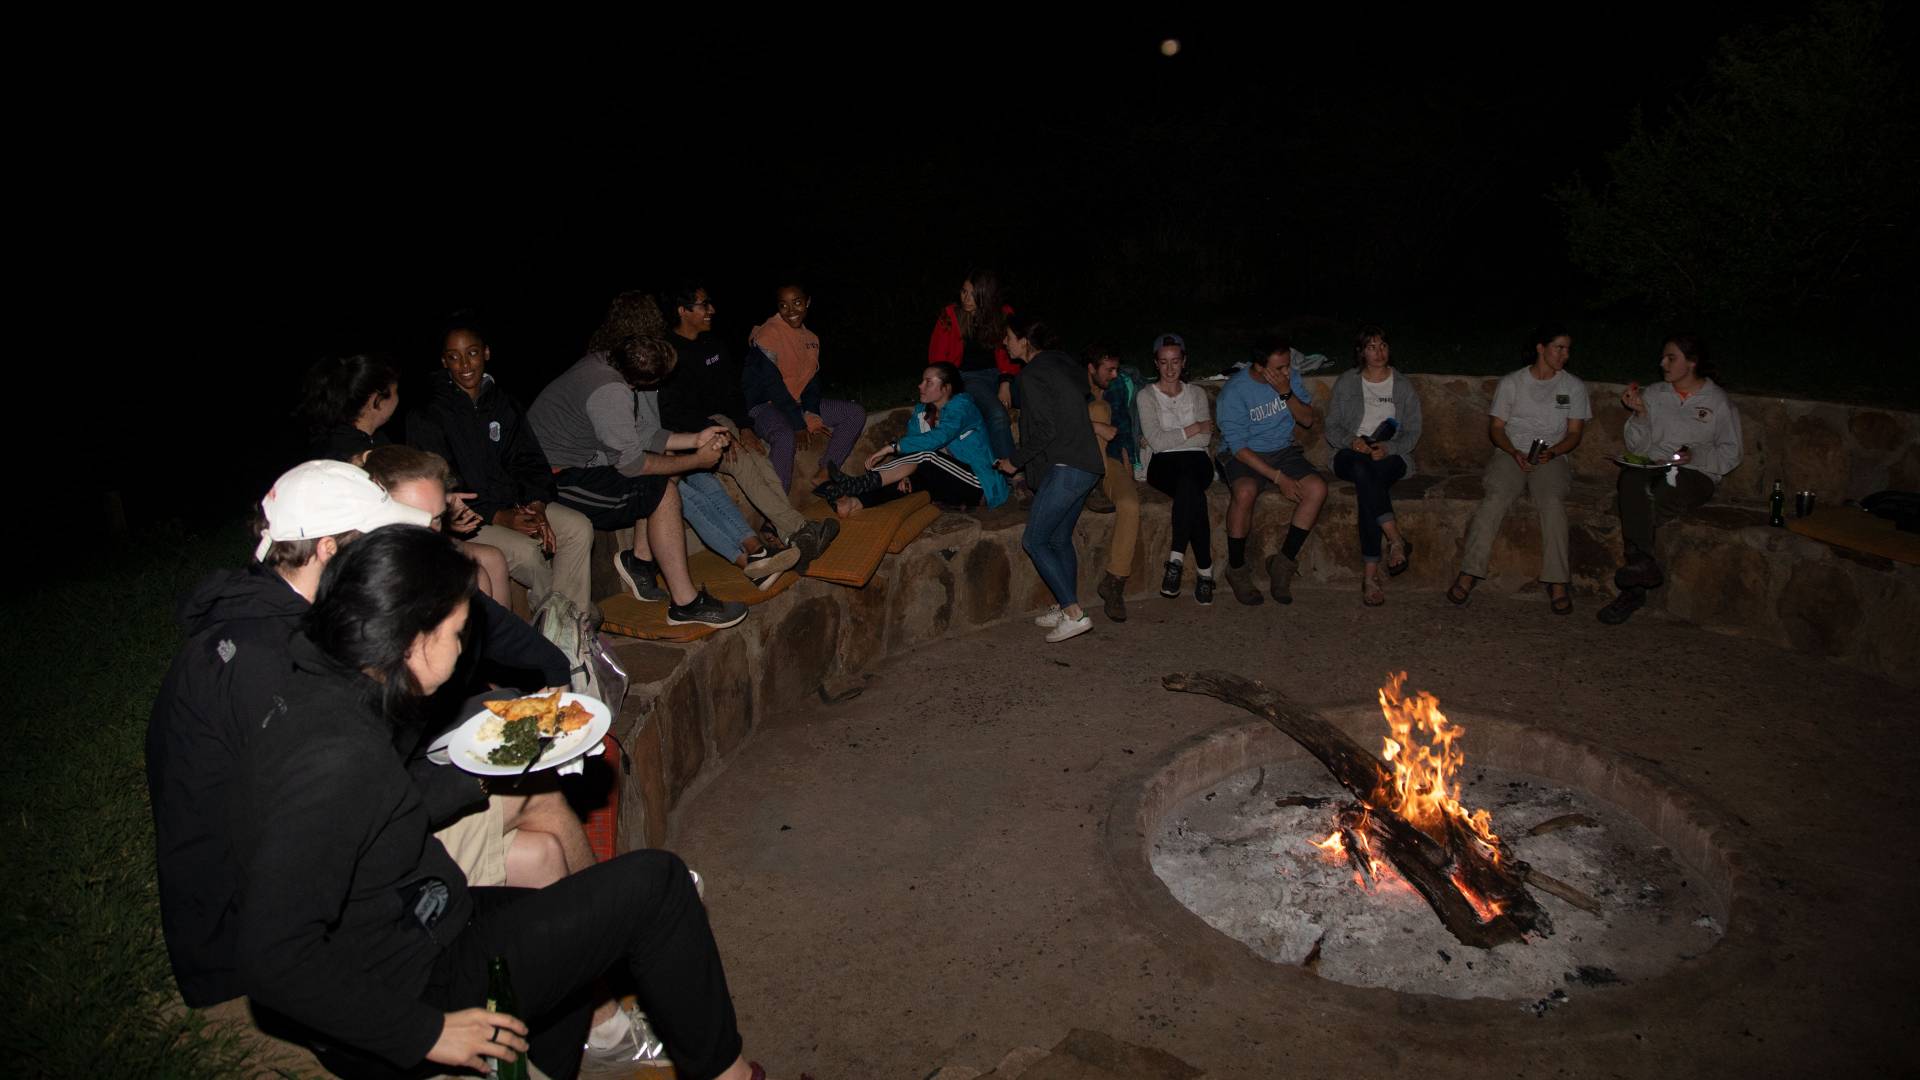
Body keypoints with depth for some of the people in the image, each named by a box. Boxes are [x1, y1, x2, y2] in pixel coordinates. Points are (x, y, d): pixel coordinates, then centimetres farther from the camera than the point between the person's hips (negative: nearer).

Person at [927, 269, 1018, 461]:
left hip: (998, 373, 3)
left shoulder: (1004, 314, 3)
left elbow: (1009, 352, 8)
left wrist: (1006, 383, -8)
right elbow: (936, 357, 4)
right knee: (997, 415, -33)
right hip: (968, 377, -3)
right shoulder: (950, 316, -4)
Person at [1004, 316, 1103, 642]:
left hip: (1066, 467, -10)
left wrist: (1015, 461, -5)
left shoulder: (1032, 375, -11)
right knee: (1060, 539, 16)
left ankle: (1074, 613, -7)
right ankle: (1065, 608, 22)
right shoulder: (1061, 362, 15)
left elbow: (1046, 430, -16)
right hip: (1087, 465, 10)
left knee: (1034, 541, -4)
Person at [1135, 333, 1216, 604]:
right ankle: (1204, 570, -35)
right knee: (1193, 492, -37)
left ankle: (1177, 560, -33)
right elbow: (1157, 441, -5)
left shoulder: (1197, 394, 19)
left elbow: (1205, 439, 3)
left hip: (1197, 461, 2)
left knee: (1187, 482, -37)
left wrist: (1166, 439, -3)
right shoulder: (1146, 396, 9)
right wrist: (1194, 428, 0)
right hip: (1163, 463, -2)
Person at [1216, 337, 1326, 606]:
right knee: (1245, 491, -37)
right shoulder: (1234, 391, -16)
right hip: (1244, 455, -5)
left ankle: (1284, 562, -11)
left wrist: (1286, 393, -16)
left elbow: (1307, 420, 2)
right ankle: (1236, 569, -18)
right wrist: (1278, 478, -23)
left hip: (1283, 450, 5)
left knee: (1317, 489, -22)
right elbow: (1238, 447, -18)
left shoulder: (1291, 378, 0)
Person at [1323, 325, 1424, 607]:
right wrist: (1351, 440, -16)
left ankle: (1370, 574, -37)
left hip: (1391, 456, 0)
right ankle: (1397, 539, -43)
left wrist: (1388, 448, -15)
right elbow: (1332, 428, 7)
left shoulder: (1404, 386, 10)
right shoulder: (1346, 383, 9)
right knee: (1363, 469, -40)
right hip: (1351, 454, 0)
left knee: (1367, 486, -36)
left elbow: (1412, 434, 6)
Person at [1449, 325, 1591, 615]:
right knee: (1494, 500, -30)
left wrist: (1552, 452, -12)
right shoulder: (1511, 382, 9)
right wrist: (1515, 452, -12)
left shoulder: (1573, 386, 13)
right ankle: (1468, 574, -31)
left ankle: (1557, 583, -32)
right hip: (1511, 454, 0)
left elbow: (1574, 433, 9)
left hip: (1552, 457, 1)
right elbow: (1495, 428, 7)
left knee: (1552, 502, -32)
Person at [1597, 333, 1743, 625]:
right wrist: (1640, 413, -5)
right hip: (1652, 467, 2)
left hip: (1695, 475, -2)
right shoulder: (1654, 394, 14)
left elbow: (1731, 454, 6)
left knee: (1668, 488, -38)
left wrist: (1695, 455, -12)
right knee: (1631, 477, -35)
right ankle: (1644, 563, -43)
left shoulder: (1719, 402, 7)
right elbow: (1637, 447, 11)